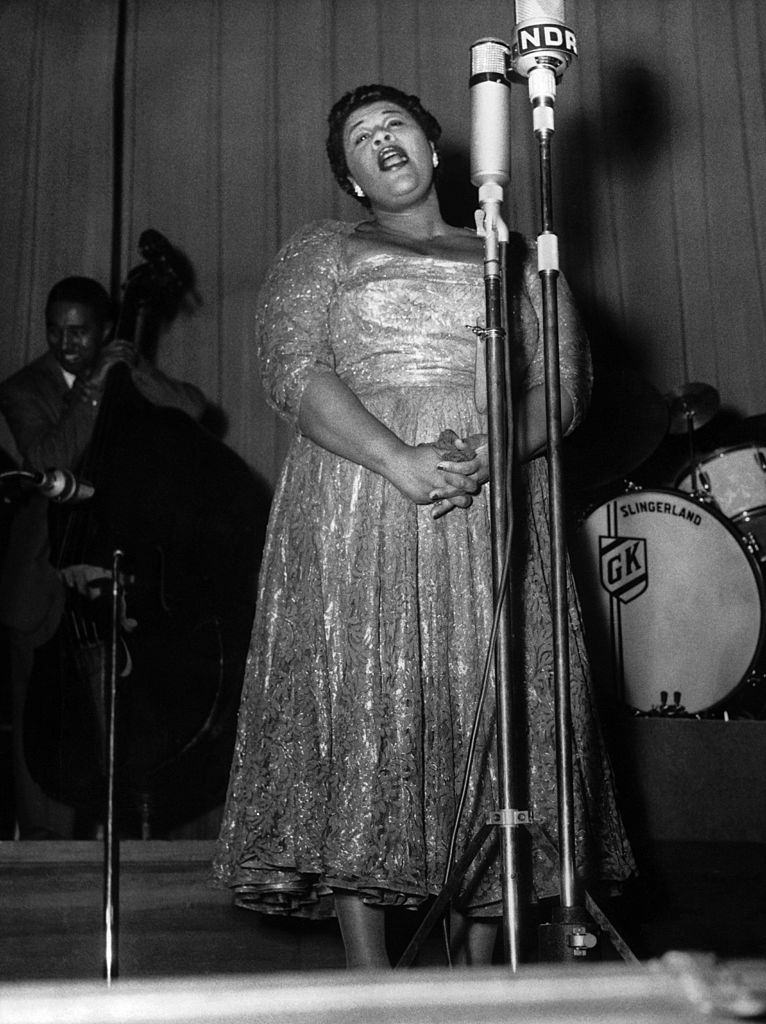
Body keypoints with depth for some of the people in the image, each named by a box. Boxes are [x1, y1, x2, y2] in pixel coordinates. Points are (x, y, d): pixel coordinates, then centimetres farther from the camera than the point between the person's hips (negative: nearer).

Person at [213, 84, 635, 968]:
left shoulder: (513, 259, 20)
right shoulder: (321, 252, 15)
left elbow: (563, 382, 8)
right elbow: (293, 370, -2)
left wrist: (487, 455, -12)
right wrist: (399, 463, -16)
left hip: (495, 514, 2)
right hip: (359, 512, -1)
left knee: (495, 723, -4)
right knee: (360, 713, -9)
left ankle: (477, 973, 4)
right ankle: (367, 979, -4)